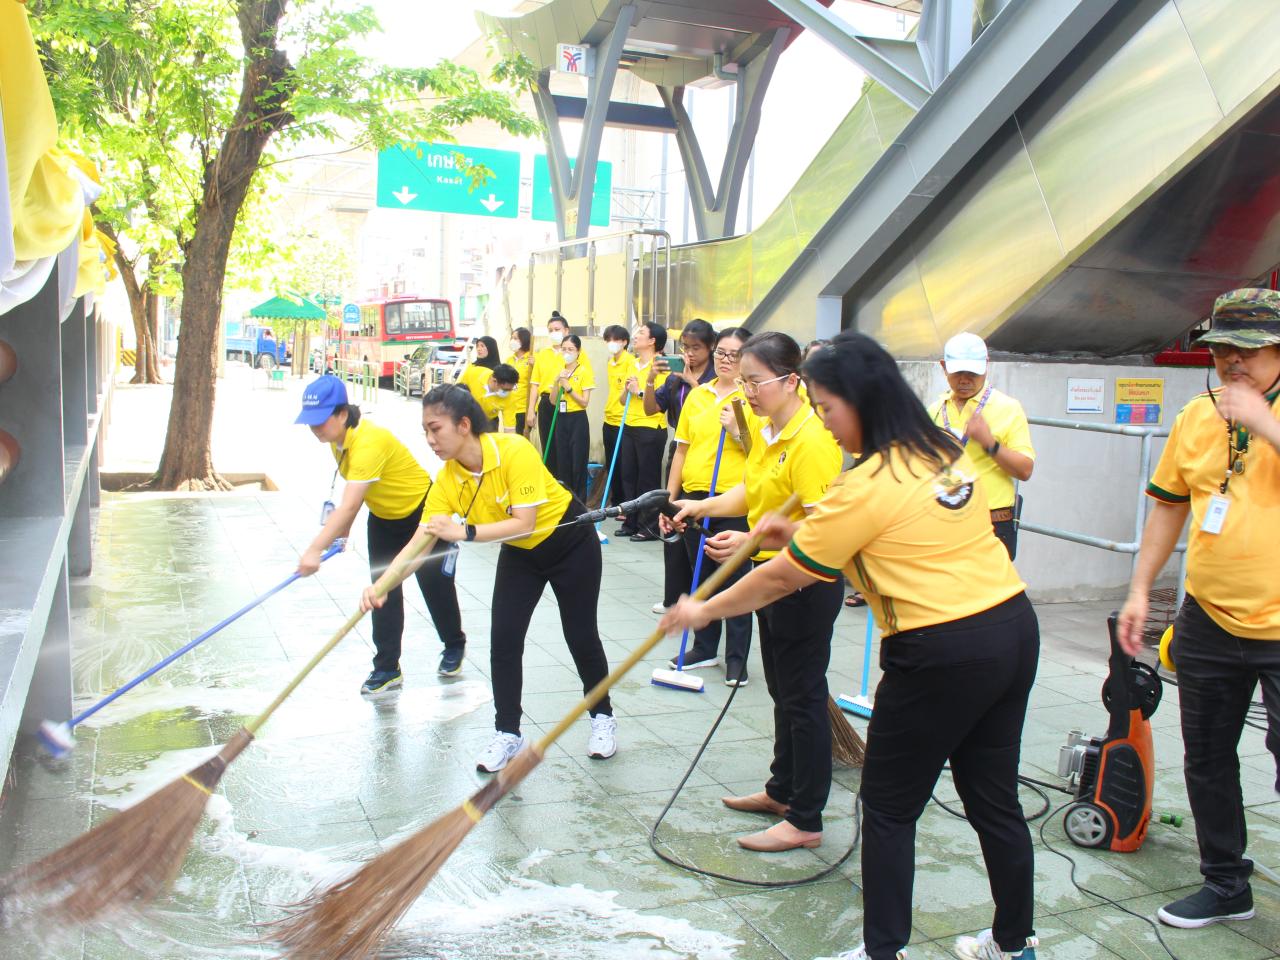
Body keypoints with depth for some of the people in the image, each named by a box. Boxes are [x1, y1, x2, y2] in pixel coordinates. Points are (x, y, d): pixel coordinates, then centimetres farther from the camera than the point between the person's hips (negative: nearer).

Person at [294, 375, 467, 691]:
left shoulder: (369, 442, -38)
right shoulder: (338, 437, -10)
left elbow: (349, 506, -45)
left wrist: (315, 550, -50)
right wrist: (344, 527, -2)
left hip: (423, 513, -7)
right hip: (384, 517, 7)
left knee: (435, 585, 9)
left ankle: (455, 646, 34)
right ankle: (387, 668, 8)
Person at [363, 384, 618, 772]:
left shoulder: (514, 451, -33)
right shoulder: (448, 479, -17)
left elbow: (525, 523, -35)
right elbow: (421, 539, -21)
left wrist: (465, 532, -42)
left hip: (570, 542, -4)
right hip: (519, 554, 5)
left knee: (581, 635, 5)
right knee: (503, 639, -6)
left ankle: (602, 718, 28)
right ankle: (507, 732, 11)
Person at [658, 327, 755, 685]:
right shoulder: (697, 395, 9)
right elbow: (682, 450, 11)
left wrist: (737, 432, -20)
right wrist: (669, 500, 9)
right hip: (693, 497, 5)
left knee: (735, 581, 3)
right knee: (701, 577, 15)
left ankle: (736, 659, 15)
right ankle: (705, 649, 30)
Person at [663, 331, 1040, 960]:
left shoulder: (868, 486, -16)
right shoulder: (945, 454, 7)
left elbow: (779, 579, -9)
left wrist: (702, 611, 4)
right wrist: (805, 535, 12)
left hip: (943, 654, -8)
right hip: (1014, 628, 9)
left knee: (889, 809, 9)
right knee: (994, 799, 20)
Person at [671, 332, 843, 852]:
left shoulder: (811, 441, -23)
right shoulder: (766, 432, 7)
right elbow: (750, 491, 13)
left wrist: (751, 541, -34)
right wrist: (700, 507, -1)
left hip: (807, 584, -10)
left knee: (803, 698, 1)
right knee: (782, 691, 21)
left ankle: (806, 820, 15)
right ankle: (783, 791, 38)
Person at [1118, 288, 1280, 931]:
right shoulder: (1195, 416, 6)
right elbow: (1168, 505, 13)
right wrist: (1140, 590, 9)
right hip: (1208, 623, 5)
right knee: (1206, 760, 15)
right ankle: (1225, 885, 34)